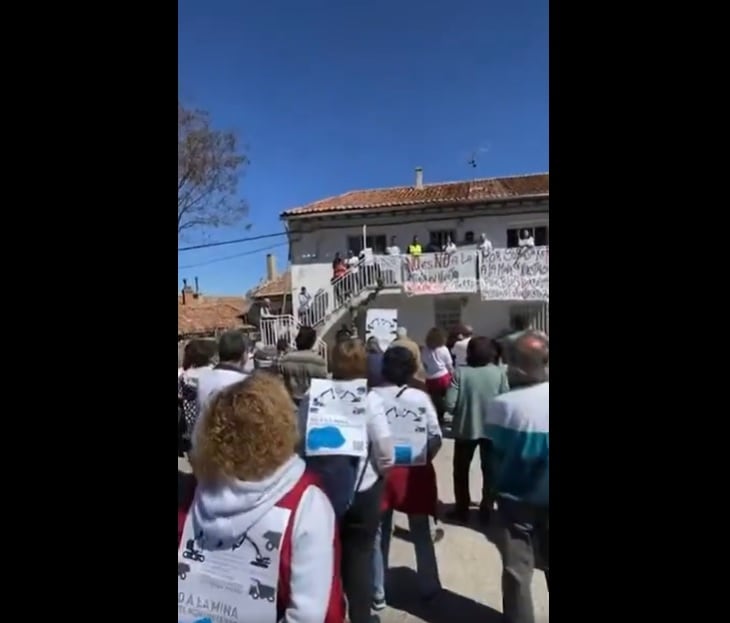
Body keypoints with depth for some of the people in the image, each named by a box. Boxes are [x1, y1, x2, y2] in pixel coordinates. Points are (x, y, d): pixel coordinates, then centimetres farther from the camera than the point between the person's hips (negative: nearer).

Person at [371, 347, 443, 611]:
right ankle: (428, 587, 35)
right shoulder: (421, 398, -11)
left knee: (380, 533, 16)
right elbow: (436, 438, -11)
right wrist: (424, 458, 6)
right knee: (421, 532, 20)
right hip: (414, 470, 0)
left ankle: (377, 594, 27)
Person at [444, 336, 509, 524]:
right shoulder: (499, 373, -11)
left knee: (461, 471, 17)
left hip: (465, 428, -1)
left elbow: (450, 404, -18)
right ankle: (486, 510, 28)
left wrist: (462, 411, 3)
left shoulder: (460, 372, -15)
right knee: (490, 470, 20)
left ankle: (462, 510, 26)